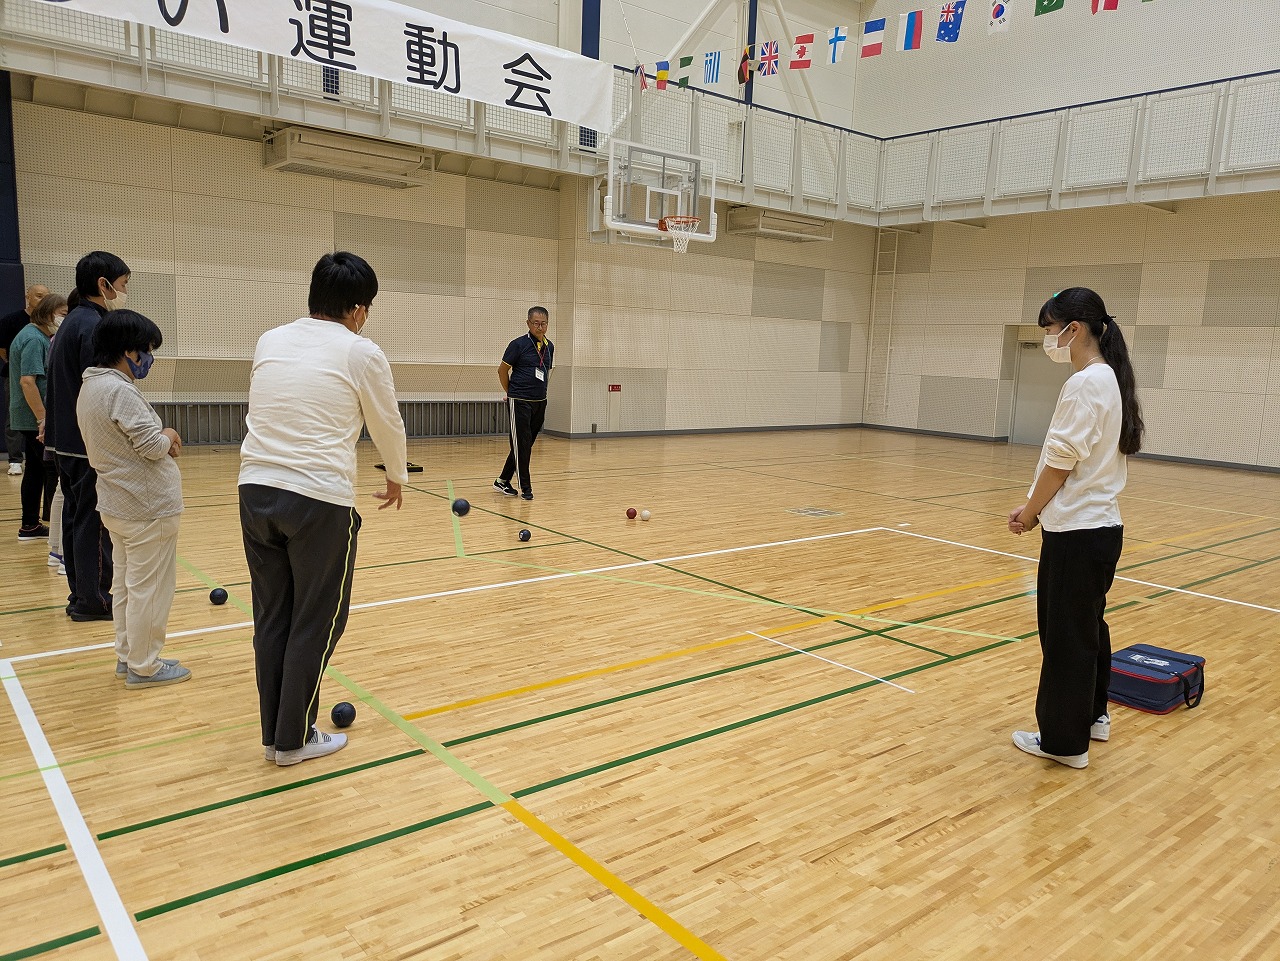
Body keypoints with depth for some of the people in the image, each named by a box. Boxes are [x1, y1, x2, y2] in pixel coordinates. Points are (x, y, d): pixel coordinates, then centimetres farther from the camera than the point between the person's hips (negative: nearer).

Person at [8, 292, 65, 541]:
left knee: (36, 470, 13)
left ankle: (30, 525, 19)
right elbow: (27, 381, -23)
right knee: (54, 470, -4)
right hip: (37, 418, -10)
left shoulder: (39, 336, 14)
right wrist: (43, 419, -23)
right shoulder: (34, 339, -16)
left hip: (31, 418, 10)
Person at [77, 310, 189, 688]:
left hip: (118, 504, 10)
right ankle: (143, 667, 10)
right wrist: (168, 435, -2)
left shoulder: (90, 387, 10)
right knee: (149, 588, 1)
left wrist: (161, 441, 3)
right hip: (147, 508, -10)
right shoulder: (120, 391, -21)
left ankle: (127, 656, 29)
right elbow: (153, 446, -22)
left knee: (125, 584, 18)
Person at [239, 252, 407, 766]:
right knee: (317, 623, 8)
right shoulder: (360, 353, -4)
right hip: (320, 499, -6)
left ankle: (274, 733, 27)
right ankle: (294, 740, 19)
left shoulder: (269, 341, 10)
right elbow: (388, 425, 7)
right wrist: (397, 478, 25)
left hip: (256, 489, 6)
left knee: (272, 619, 15)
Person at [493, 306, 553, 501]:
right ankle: (525, 487, 5)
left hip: (540, 403, 6)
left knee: (526, 445, 11)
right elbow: (502, 370, -2)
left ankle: (503, 481, 23)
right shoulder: (519, 344, -9)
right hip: (520, 402, -6)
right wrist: (511, 393, 6)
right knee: (522, 445, -3)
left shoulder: (549, 347, 9)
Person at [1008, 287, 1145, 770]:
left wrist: (1030, 511, -4)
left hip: (1076, 532, -10)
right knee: (1088, 626, 22)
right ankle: (1092, 715, 37)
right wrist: (1037, 507, 9)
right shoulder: (1111, 379, 11)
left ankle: (1064, 740, 14)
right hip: (1100, 526, 10)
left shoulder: (1084, 384, -18)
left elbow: (1061, 460, -18)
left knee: (1066, 634, 2)